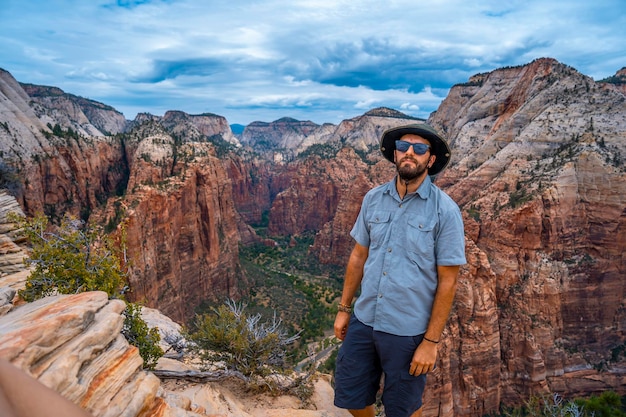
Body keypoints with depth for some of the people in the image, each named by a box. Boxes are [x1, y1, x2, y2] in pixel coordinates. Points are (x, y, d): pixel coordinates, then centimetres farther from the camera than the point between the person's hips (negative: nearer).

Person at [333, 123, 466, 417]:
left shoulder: (445, 210, -13)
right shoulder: (373, 199, -1)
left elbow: (447, 281, -11)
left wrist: (431, 341, -10)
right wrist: (344, 308, 9)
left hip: (408, 331, -4)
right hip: (363, 320, 4)